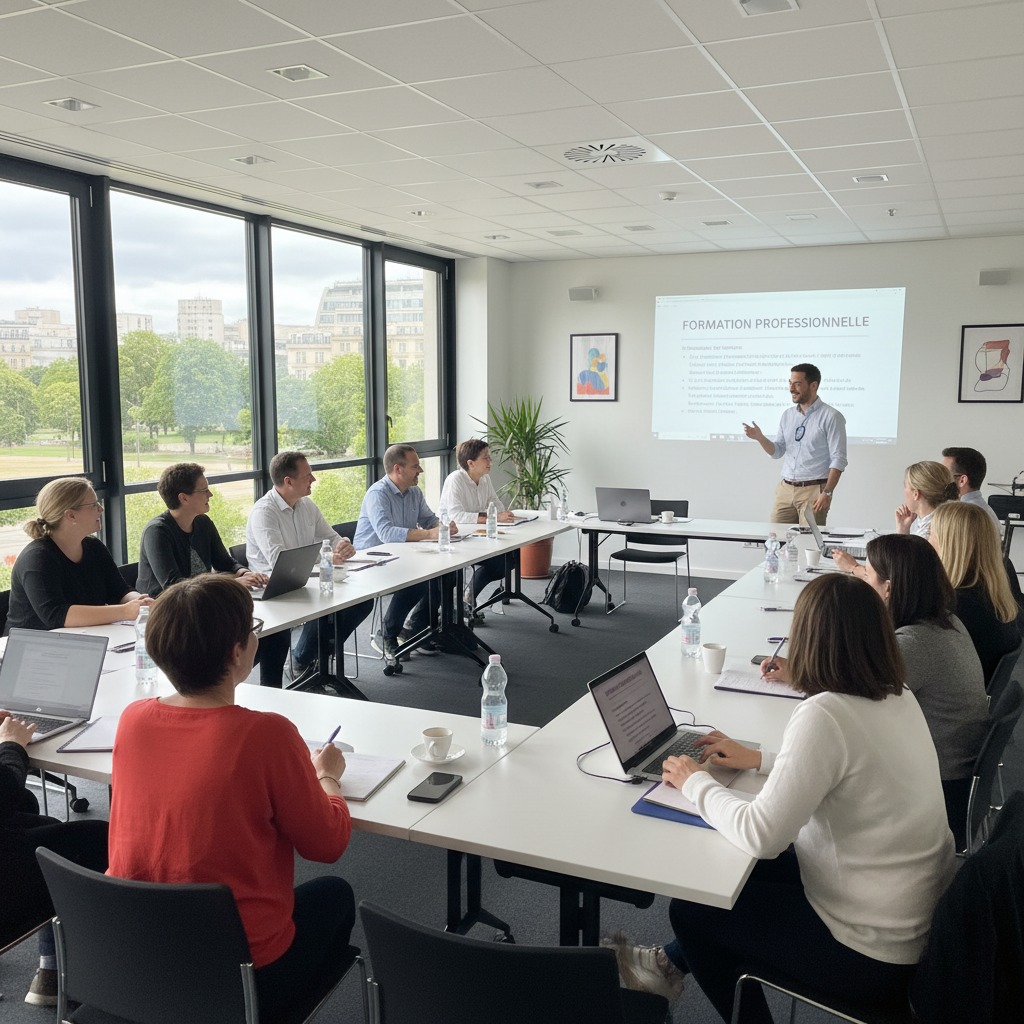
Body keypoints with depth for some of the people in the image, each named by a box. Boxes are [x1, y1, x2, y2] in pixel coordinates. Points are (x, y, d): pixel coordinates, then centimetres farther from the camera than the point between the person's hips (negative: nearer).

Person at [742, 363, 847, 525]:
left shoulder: (831, 417, -6)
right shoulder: (788, 415, 12)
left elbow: (838, 460, -10)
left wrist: (827, 493, -17)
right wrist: (760, 438, -4)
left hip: (813, 490, -5)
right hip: (785, 489, 5)